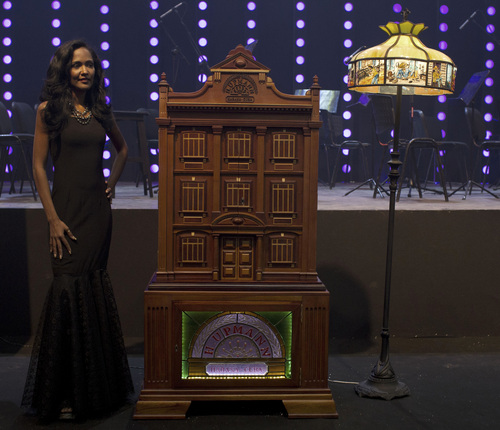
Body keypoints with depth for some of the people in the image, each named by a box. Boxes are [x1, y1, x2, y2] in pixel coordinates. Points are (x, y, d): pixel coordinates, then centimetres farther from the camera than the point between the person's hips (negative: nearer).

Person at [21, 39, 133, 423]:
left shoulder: (101, 110, 11)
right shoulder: (50, 109, -2)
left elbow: (123, 148, 28)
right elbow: (39, 166, -6)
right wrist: (53, 219, -12)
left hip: (98, 210, 5)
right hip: (68, 209, -5)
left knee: (95, 288, 9)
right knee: (71, 288, -6)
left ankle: (96, 386, 21)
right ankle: (63, 394, 5)